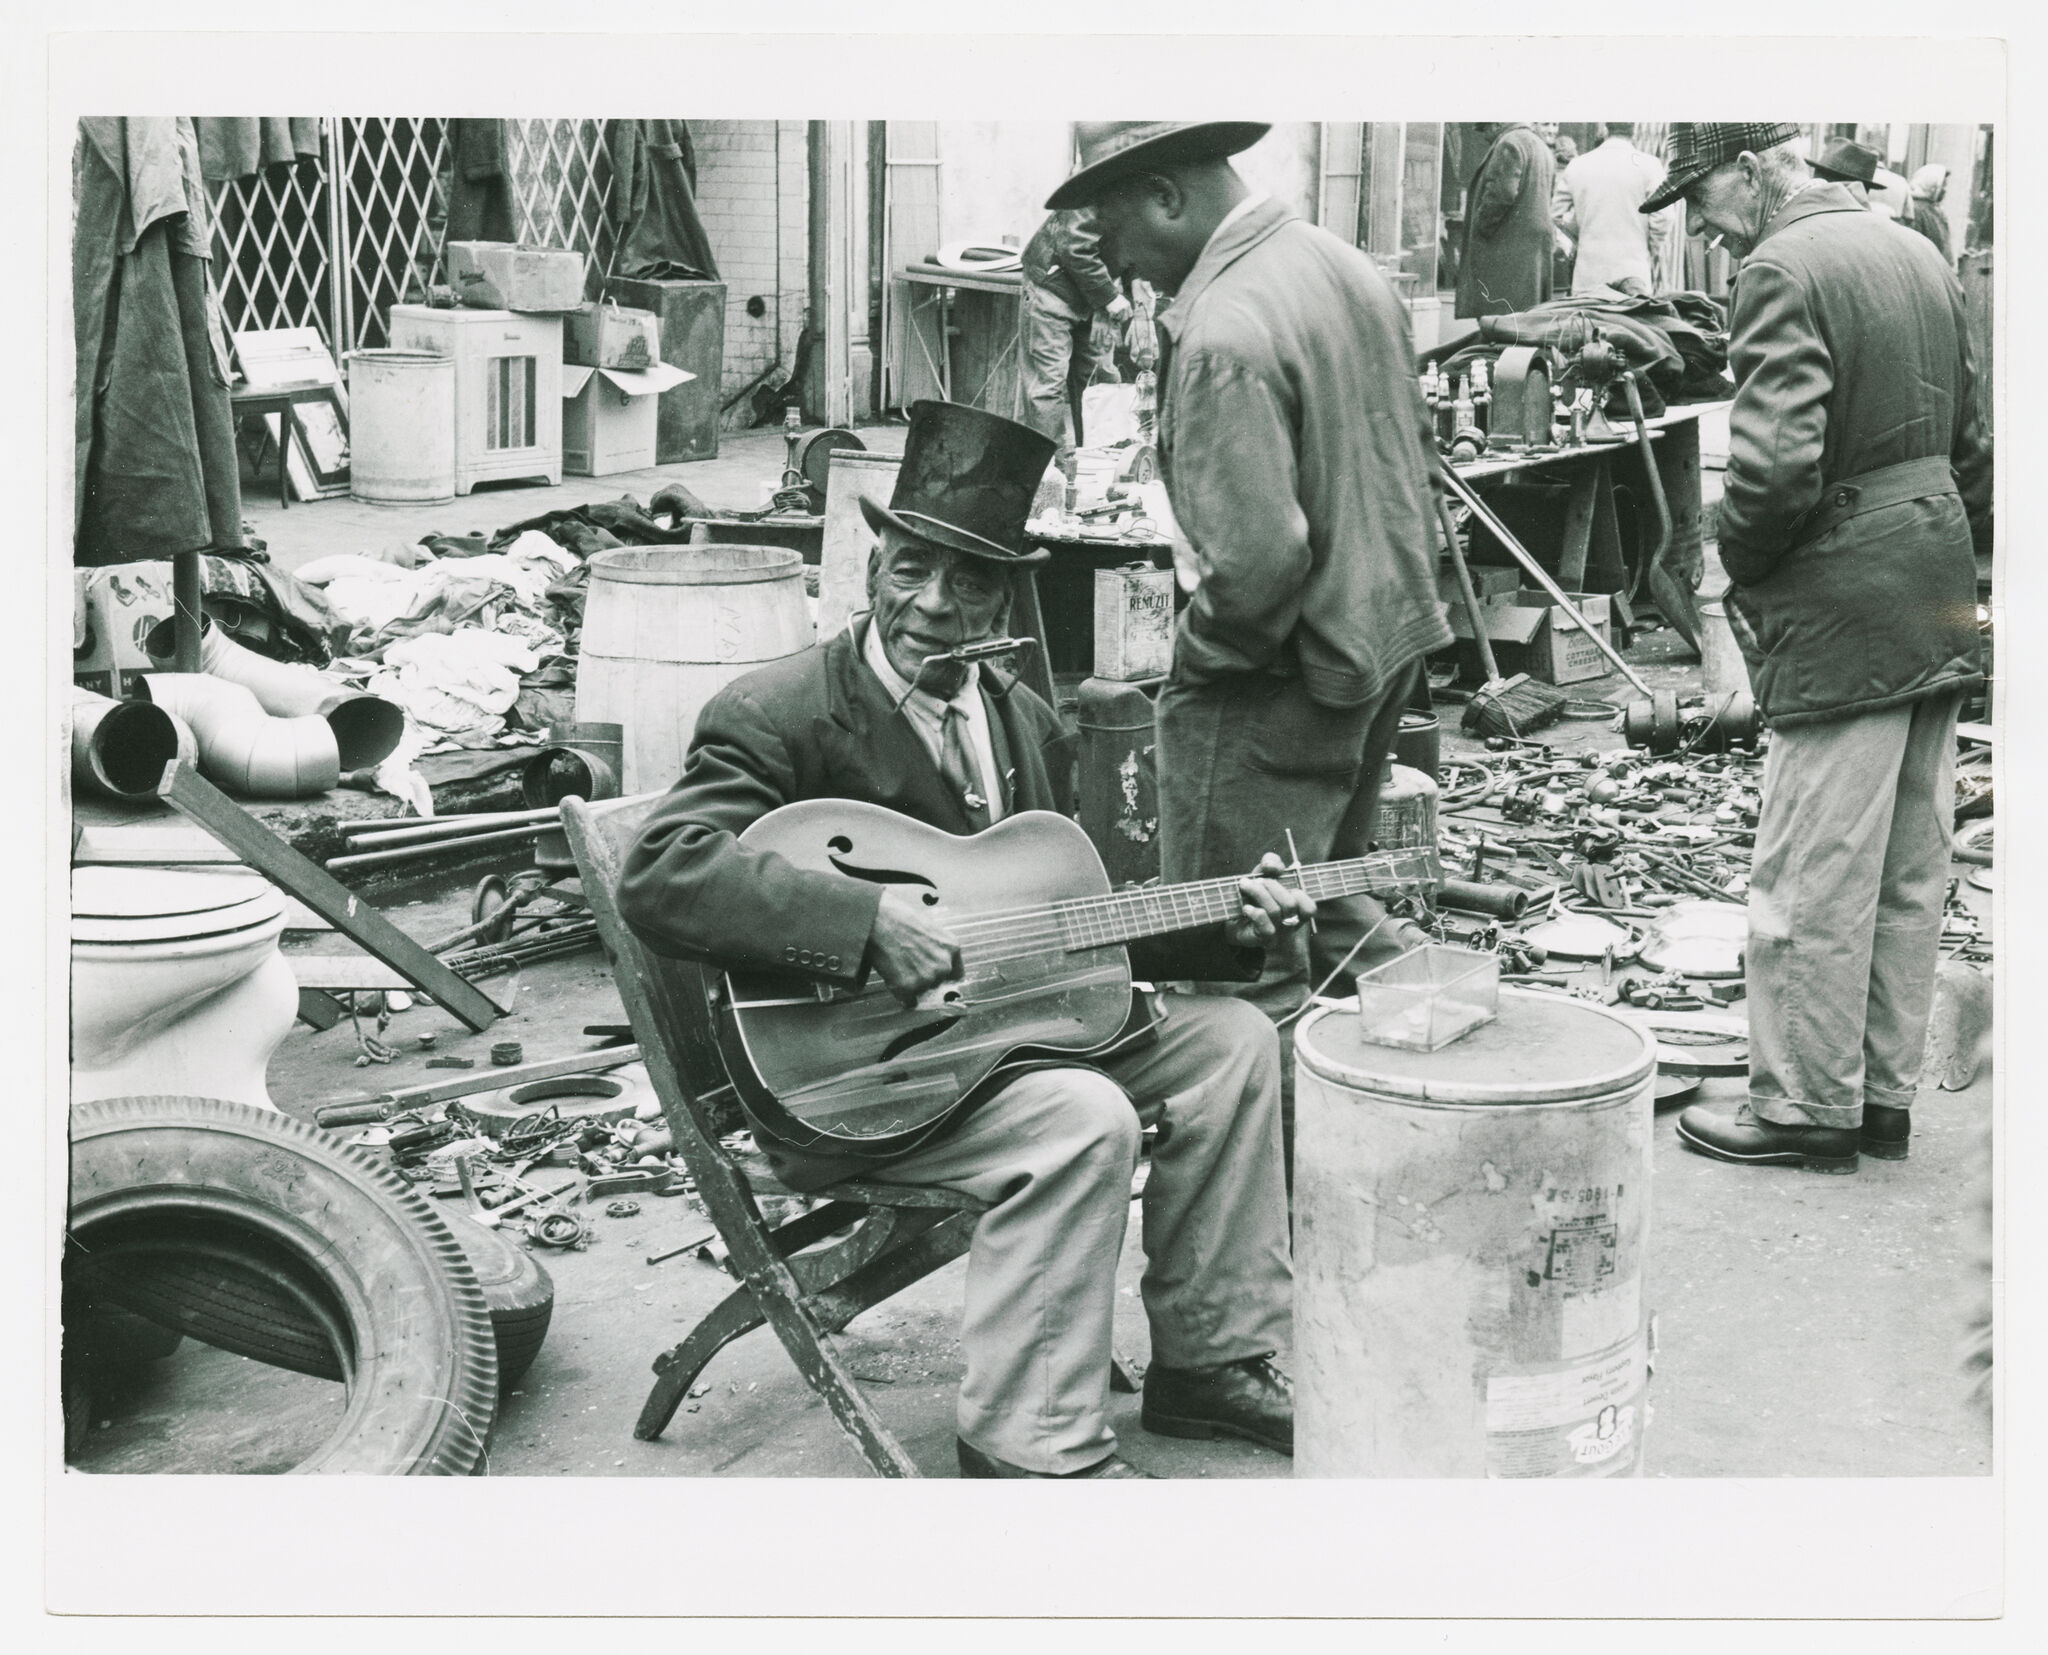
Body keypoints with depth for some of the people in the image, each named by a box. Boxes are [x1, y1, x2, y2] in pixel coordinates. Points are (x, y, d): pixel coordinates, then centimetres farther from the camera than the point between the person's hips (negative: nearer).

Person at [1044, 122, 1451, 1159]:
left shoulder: (1223, 335, -24)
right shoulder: (1346, 266, 5)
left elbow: (1257, 556, -29)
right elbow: (1412, 443, 16)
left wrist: (1200, 650, -11)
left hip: (1280, 679, -9)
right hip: (1386, 640, 9)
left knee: (1239, 963, 2)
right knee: (1325, 897, 27)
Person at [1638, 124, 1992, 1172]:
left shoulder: (1784, 270, -14)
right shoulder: (1918, 257, 15)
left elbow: (1777, 462, -24)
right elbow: (1966, 441, 20)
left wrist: (1739, 561, -7)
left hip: (1845, 619, -9)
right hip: (1938, 607, 9)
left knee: (1813, 880, 0)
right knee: (1908, 876, 13)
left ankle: (1807, 1108, 8)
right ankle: (1884, 1092, 22)